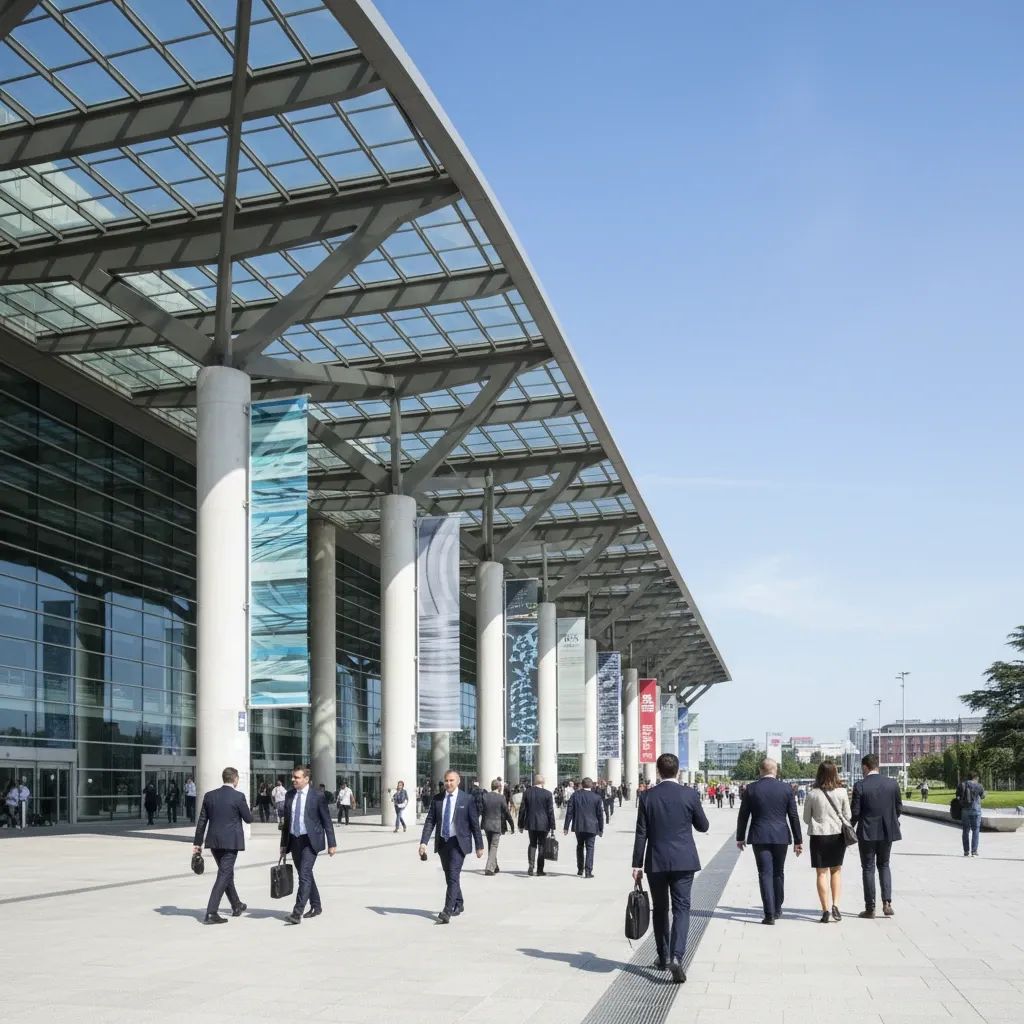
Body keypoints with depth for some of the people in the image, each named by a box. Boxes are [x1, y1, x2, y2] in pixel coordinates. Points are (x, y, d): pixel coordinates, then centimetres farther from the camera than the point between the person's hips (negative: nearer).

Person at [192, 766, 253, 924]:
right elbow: (249, 819, -4)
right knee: (224, 875, -2)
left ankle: (237, 906, 34)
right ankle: (211, 913, -9)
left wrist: (197, 842, 9)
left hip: (214, 842, 6)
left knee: (227, 873, 20)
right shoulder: (238, 797, -11)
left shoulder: (209, 796, 3)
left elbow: (202, 821, 5)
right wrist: (246, 809, 18)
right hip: (231, 841, -6)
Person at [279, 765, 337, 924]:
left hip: (310, 841, -6)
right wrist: (284, 844, 15)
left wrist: (332, 844, -5)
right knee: (305, 875, 13)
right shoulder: (289, 796, 9)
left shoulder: (318, 796, -6)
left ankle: (298, 912, -16)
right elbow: (286, 821, 16)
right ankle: (316, 907, 28)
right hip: (294, 840, 6)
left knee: (304, 875, -14)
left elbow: (327, 821, -3)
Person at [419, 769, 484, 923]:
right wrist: (423, 842, -9)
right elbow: (430, 821, 2)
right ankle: (458, 905, 33)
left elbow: (475, 823, -1)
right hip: (442, 842, 4)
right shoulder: (437, 799, 4)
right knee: (449, 876, 14)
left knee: (453, 876, -14)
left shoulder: (467, 799, -4)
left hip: (458, 843, -4)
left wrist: (479, 845, 1)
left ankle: (447, 911, -16)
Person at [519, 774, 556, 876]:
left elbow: (522, 809, 3)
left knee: (532, 844, 15)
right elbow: (550, 811, -7)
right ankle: (540, 869, 10)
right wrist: (552, 826, -1)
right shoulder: (547, 794, -8)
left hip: (530, 823, 2)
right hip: (543, 824, -2)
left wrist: (521, 824, 10)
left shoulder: (527, 792, -1)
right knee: (541, 845, 8)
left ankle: (531, 864, -5)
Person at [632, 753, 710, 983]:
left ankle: (663, 957, 24)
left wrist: (637, 865, 2)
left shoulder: (648, 796, -3)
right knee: (681, 909, 0)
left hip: (656, 862, 1)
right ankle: (676, 956, -17)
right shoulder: (690, 795, -6)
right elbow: (703, 826, 5)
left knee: (660, 910, 15)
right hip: (683, 861, -1)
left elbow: (641, 833, -3)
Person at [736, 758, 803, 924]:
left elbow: (743, 815, 2)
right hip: (781, 837, 2)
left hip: (759, 837, -2)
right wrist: (798, 840, 7)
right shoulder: (786, 789, -1)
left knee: (765, 874, -1)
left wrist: (740, 837, 13)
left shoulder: (751, 789, -4)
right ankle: (777, 909, 28)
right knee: (778, 873, 17)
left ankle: (769, 914, -7)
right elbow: (794, 817, 1)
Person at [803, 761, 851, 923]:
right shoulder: (841, 792, -6)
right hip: (838, 834, 1)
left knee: (822, 873, 6)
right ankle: (835, 905, 5)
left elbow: (806, 818, 0)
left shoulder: (813, 794, -8)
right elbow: (847, 816, 0)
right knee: (836, 870, 17)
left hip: (819, 835, -1)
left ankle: (826, 910, 4)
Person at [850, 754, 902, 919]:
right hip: (887, 831, 3)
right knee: (884, 865, 19)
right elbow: (899, 809, 3)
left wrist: (850, 827, 6)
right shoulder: (893, 783, -3)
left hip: (867, 832, -3)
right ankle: (887, 903, 6)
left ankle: (870, 908, 10)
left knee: (868, 868, 7)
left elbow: (855, 812, -12)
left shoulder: (860, 786, -13)